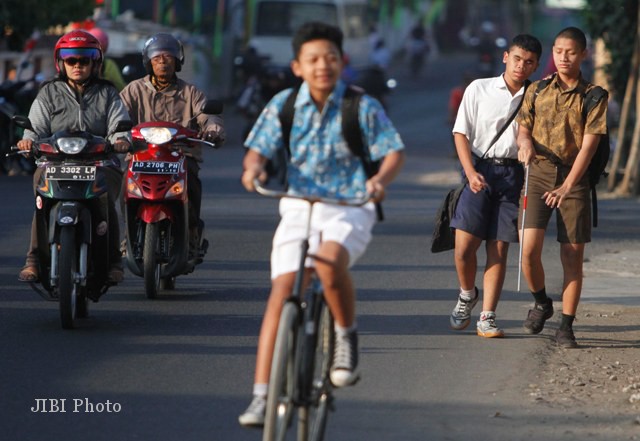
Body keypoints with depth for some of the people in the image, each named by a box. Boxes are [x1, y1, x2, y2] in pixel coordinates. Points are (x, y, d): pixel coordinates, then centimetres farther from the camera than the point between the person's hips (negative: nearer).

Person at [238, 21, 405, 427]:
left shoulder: (363, 107, -3)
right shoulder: (283, 105, 2)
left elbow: (395, 151, -2)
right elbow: (259, 148, 3)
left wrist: (381, 179, -23)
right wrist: (253, 168, -21)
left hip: (350, 208, -2)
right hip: (299, 206, 3)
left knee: (330, 263, -35)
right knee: (282, 291, -12)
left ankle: (347, 335, -6)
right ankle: (262, 396, -11)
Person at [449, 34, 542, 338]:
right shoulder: (479, 89, 5)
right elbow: (461, 133, 3)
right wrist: (471, 172, -9)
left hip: (514, 173, 1)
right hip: (479, 169, -1)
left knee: (499, 249, -2)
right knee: (464, 246, -8)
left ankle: (487, 318, 1)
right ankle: (467, 295, 21)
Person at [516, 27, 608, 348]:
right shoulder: (537, 91, 9)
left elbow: (588, 145, -7)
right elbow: (523, 128, 12)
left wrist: (567, 186, -17)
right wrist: (525, 142, -15)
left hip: (573, 177, -1)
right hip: (538, 173, 1)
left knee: (572, 256, -2)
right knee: (529, 248, -13)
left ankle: (566, 327, 6)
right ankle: (541, 303, 15)